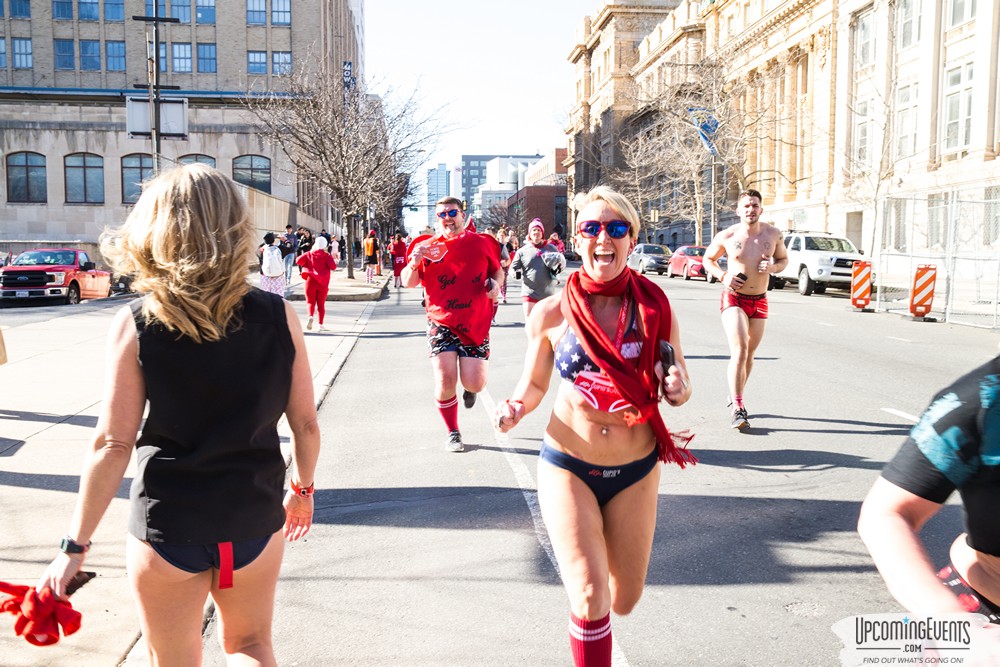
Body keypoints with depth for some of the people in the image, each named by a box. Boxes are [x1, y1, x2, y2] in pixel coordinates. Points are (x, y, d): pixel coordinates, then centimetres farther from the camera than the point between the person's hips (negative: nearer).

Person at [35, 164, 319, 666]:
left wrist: (75, 546, -3)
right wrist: (302, 488, 14)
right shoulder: (278, 317, -10)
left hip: (167, 525, 0)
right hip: (255, 518, 1)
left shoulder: (135, 325, -13)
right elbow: (305, 423, -4)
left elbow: (113, 444, -13)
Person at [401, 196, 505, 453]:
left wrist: (496, 283, -6)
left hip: (475, 324, 0)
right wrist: (414, 263, -16)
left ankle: (469, 389, 36)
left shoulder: (481, 243, 3)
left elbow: (497, 269, 17)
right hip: (441, 323, 0)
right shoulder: (427, 247, 3)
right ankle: (453, 433, 13)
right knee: (445, 381, -10)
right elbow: (408, 283, 5)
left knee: (475, 384, -5)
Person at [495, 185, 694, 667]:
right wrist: (514, 408, -17)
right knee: (589, 602, -8)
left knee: (624, 599, 17)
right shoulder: (551, 313, -10)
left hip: (636, 471, 2)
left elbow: (678, 390, 4)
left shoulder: (654, 308, -8)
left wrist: (677, 389, -19)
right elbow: (534, 386, 5)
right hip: (568, 468, -2)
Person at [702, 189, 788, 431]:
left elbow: (783, 259, 14)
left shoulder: (773, 234, -1)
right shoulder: (726, 236, -8)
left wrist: (773, 267, -10)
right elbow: (707, 259, 7)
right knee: (739, 351, -19)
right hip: (734, 299, -4)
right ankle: (737, 409, -19)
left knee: (749, 353, 15)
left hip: (760, 301, 4)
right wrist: (722, 276, -12)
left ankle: (735, 396, 35)